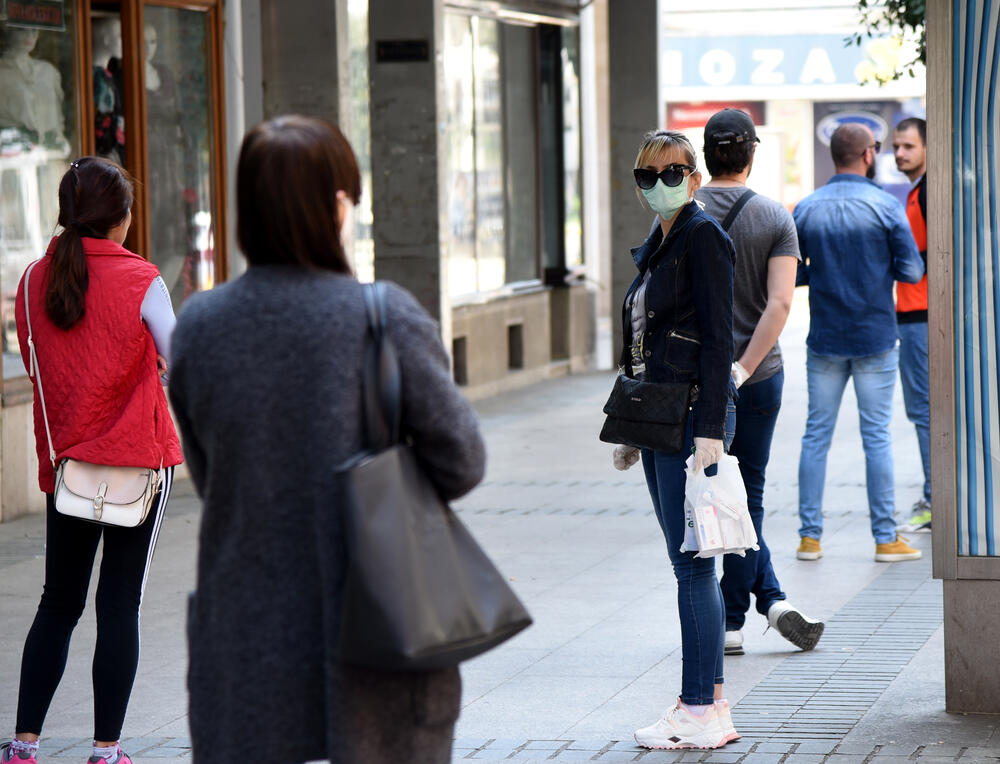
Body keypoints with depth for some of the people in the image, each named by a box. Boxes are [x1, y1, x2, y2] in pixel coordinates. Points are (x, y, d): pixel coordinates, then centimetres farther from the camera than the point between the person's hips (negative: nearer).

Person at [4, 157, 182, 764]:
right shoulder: (140, 282, -12)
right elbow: (181, 367, -8)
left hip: (63, 458, 4)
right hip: (137, 457, -4)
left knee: (59, 602, 13)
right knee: (120, 603, 2)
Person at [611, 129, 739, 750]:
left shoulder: (703, 237, -10)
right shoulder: (657, 245, 17)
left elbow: (718, 337, -16)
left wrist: (709, 428, -21)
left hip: (691, 414, -9)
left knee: (692, 564, -8)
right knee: (689, 565, 11)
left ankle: (702, 712, -5)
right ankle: (710, 700, 15)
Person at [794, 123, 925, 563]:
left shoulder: (806, 209, 0)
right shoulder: (886, 207, -8)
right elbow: (912, 271, -8)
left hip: (824, 340, 2)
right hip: (875, 339, -2)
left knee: (816, 434, 7)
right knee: (877, 436, 2)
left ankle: (810, 536, 8)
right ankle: (886, 538, 5)